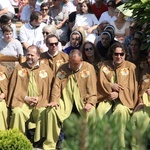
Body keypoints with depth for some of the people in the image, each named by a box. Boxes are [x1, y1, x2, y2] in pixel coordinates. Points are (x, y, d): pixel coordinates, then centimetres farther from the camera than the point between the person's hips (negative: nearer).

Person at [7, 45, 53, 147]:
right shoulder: (19, 68, 10)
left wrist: (39, 98, -8)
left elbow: (49, 88, 6)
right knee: (17, 112, -30)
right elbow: (14, 87, 7)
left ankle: (40, 140, -16)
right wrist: (25, 97, -6)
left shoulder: (46, 69, 8)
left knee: (43, 113, -30)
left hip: (40, 102, 0)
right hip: (22, 101, 1)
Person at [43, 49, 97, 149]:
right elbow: (57, 85, 4)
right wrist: (54, 100, -13)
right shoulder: (62, 68, 10)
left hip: (82, 100, -2)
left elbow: (92, 88, -3)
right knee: (52, 110, -26)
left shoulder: (89, 68, 2)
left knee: (91, 112, -33)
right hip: (65, 100, 2)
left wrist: (90, 103, -18)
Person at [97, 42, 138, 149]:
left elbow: (132, 88, -1)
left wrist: (118, 94, -14)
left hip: (123, 98, -2)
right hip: (107, 97, 2)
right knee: (101, 111, -30)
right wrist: (111, 85, -15)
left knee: (120, 111, -35)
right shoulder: (105, 65, 12)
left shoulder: (131, 67, 4)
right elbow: (101, 82, 5)